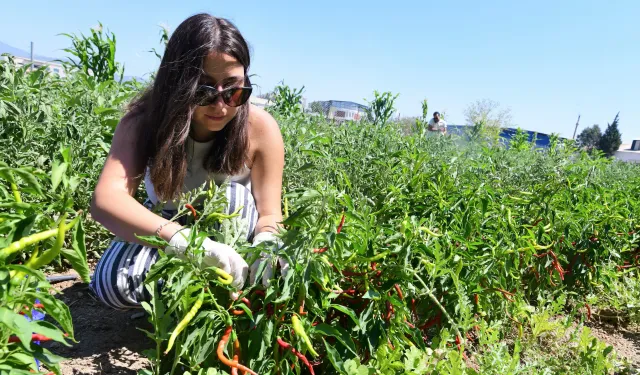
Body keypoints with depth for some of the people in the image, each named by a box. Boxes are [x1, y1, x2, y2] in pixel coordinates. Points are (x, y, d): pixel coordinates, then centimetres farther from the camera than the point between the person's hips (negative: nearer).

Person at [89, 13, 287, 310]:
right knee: (112, 284, -26)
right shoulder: (145, 120, -25)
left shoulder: (260, 128, -25)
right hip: (165, 226, 1)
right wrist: (188, 241, -58)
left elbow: (269, 213, -20)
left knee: (233, 197, -34)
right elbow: (106, 199, -40)